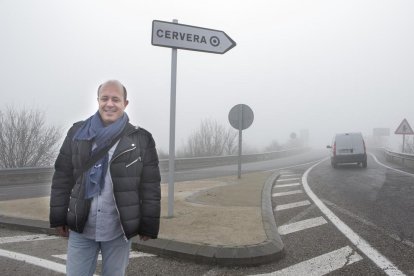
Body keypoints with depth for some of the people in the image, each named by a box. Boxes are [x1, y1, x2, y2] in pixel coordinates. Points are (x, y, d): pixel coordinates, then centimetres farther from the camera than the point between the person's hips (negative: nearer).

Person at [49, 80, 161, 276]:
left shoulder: (141, 139, -5)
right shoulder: (77, 133, 2)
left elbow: (150, 187, -4)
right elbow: (62, 177, 5)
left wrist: (148, 226, -4)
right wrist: (59, 218, 4)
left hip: (119, 231, -1)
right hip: (81, 229, 2)